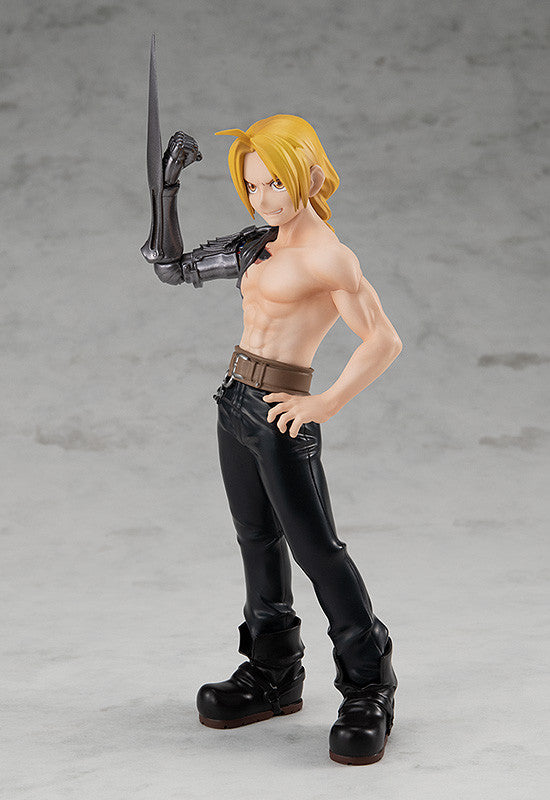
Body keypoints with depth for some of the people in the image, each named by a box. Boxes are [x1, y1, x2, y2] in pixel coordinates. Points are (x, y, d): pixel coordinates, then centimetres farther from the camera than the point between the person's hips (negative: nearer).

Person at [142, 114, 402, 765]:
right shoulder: (269, 245, 14)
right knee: (258, 539, 14)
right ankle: (273, 674, 25)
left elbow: (384, 341, -17)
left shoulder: (329, 257, -11)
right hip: (235, 400, 9)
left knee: (316, 546, -8)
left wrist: (326, 405, -19)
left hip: (280, 414, -9)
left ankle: (368, 690, 0)